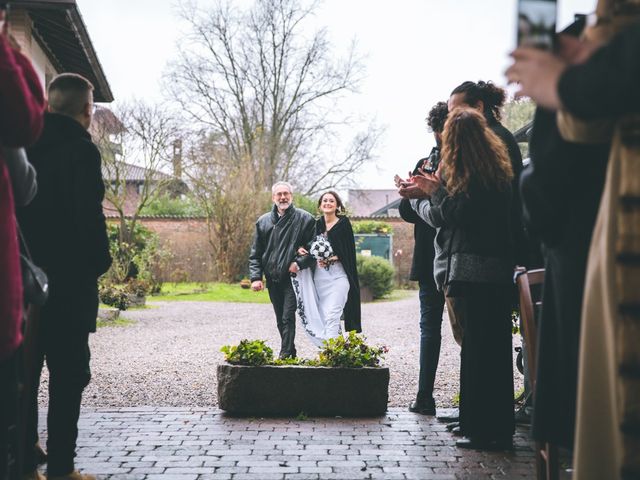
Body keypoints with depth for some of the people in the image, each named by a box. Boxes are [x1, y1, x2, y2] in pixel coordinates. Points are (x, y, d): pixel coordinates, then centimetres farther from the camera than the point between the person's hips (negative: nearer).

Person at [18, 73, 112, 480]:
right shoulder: (80, 149, -9)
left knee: (23, 374, 10)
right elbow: (89, 214, -17)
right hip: (67, 279, -6)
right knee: (68, 375, 1)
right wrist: (100, 261, -3)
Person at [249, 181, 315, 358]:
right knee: (280, 320, 12)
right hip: (272, 280, 5)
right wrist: (255, 277, 0)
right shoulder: (263, 221, 9)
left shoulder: (305, 219, -1)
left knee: (288, 317, -12)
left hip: (293, 278, -5)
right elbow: (255, 254, 10)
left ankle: (285, 355, -12)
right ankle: (291, 353, 24)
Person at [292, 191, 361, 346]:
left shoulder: (343, 223, 0)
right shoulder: (316, 224, 11)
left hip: (337, 276, -5)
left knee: (332, 316, -15)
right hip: (319, 277, 5)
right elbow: (309, 246, 19)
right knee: (321, 317, 3)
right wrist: (301, 249, -3)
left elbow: (349, 251, -2)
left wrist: (334, 258, -17)